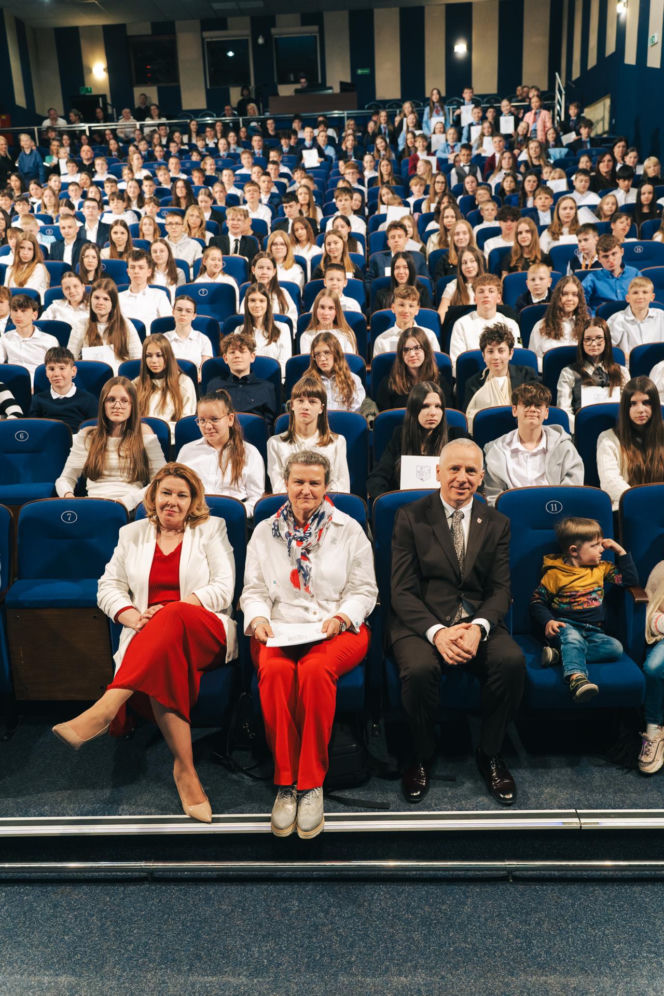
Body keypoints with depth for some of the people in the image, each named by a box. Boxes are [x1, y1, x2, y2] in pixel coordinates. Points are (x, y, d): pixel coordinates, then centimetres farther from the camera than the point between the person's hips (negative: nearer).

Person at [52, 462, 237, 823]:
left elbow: (223, 588, 1)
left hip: (206, 633, -2)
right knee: (163, 663, -38)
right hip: (150, 637, 2)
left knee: (172, 617, -40)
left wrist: (167, 611, -13)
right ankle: (184, 769, -39)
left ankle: (104, 709, -49)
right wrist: (131, 615, -8)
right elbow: (109, 586, 16)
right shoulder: (132, 534, 22)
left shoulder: (211, 530, 13)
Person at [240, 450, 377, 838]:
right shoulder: (265, 532, 14)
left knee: (315, 669, -36)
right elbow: (254, 590, 14)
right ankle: (286, 783, -23)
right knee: (275, 671, -34)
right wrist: (258, 619, -8)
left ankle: (312, 784, -23)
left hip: (337, 630, -1)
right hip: (279, 631, 2)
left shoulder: (349, 530, 9)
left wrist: (341, 617, -12)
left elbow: (363, 590, 7)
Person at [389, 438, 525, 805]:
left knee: (512, 661, -27)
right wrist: (437, 632, -20)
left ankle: (489, 754, -2)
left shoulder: (496, 524, 11)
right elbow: (402, 591, -4)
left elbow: (500, 589, 5)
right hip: (421, 622, -2)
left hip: (477, 622, 3)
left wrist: (479, 628, -16)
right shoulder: (410, 517, 2)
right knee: (419, 669, -33)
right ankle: (422, 756, -3)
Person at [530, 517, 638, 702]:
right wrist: (548, 622, -16)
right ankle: (576, 677, -60)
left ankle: (561, 655, -35)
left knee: (615, 647, -26)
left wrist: (620, 551, 12)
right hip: (565, 626, -4)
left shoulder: (601, 568, 17)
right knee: (573, 637, -39)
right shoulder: (555, 574, 1)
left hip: (593, 631, 4)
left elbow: (631, 579, 19)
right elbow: (536, 602, 2)